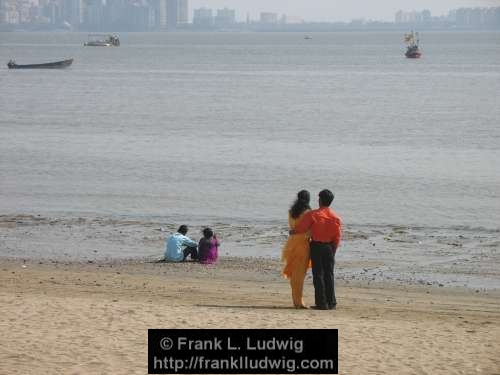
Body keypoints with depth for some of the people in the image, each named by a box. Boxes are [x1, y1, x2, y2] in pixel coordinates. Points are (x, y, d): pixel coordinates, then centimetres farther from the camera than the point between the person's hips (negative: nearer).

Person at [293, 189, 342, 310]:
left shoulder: (312, 214, -10)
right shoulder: (335, 217, 0)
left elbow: (300, 228, -9)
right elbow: (337, 237, 2)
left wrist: (292, 232, 12)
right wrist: (333, 251, 12)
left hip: (316, 247, -3)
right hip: (329, 247, 3)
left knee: (318, 275, 1)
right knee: (329, 275, 10)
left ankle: (322, 303, -2)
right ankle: (331, 303, 9)